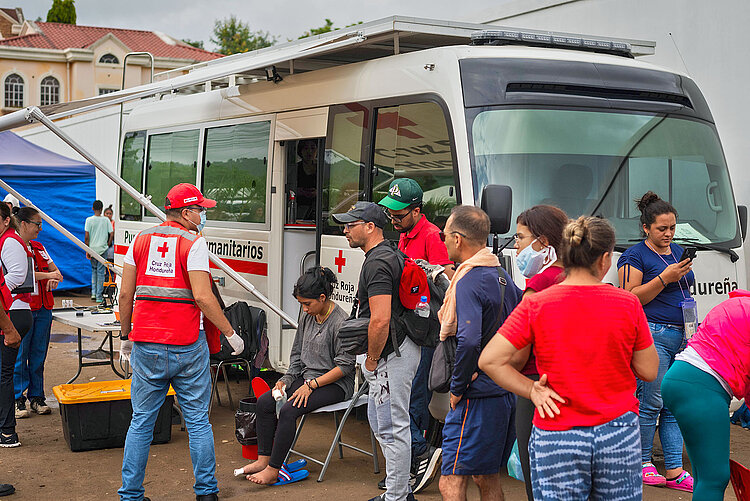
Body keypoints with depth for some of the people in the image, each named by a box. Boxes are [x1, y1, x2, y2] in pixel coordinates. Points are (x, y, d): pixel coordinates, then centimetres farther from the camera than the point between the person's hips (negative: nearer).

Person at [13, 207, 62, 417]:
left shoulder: (38, 248, 16)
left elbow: (55, 271, 17)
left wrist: (55, 279, -6)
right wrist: (48, 274, -11)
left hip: (43, 308, 6)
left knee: (38, 355, 9)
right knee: (19, 356, -1)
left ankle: (37, 397, 16)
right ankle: (17, 400, 8)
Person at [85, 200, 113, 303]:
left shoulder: (89, 220, -4)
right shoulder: (106, 220, -2)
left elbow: (87, 236, -6)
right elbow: (111, 235, -3)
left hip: (92, 248, 1)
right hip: (103, 249, 0)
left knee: (94, 270, 18)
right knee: (100, 272, 4)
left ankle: (93, 293, 9)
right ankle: (99, 296, 4)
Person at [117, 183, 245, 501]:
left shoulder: (141, 240, 7)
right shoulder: (194, 243, -6)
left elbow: (126, 294, 6)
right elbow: (202, 297, -15)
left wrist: (125, 337, 16)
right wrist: (230, 333, -6)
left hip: (146, 346, 4)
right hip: (187, 347, -3)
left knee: (141, 421, 11)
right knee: (197, 421, 8)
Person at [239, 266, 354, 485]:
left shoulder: (340, 322, -18)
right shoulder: (307, 316, 6)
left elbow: (345, 365, -18)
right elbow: (297, 353, 17)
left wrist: (311, 385, -20)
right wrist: (287, 379, 2)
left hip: (336, 384, -8)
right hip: (308, 377, 8)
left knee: (289, 410, -26)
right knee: (264, 402, -7)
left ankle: (273, 470, -17)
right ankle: (263, 459, -1)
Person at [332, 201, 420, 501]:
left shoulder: (377, 263, -19)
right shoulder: (386, 254, 15)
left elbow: (380, 320, -27)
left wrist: (371, 361, -14)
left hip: (391, 354, -11)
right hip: (395, 350, 11)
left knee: (392, 427, -3)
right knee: (378, 421, 19)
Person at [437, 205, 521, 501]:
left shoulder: (469, 282, -16)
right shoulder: (502, 276, 12)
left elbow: (469, 342, -28)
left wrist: (457, 389, -16)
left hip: (478, 396, -9)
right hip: (506, 392, 9)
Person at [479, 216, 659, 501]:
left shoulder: (535, 306, -7)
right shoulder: (627, 304, -5)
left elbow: (489, 361, -11)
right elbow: (649, 371, 2)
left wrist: (532, 391, -4)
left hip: (557, 436, -1)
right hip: (619, 435, 1)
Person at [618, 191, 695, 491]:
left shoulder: (677, 251, 19)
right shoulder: (635, 256, -4)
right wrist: (665, 278, -18)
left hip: (681, 337, 7)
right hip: (653, 335, -7)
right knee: (652, 402, -6)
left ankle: (675, 472, 7)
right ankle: (642, 463, 8)